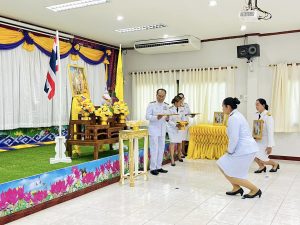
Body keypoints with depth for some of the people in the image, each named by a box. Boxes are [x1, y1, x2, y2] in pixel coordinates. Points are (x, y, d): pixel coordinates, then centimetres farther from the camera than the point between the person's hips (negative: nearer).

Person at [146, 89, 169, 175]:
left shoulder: (166, 105, 9)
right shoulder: (151, 105, -6)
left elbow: (167, 117, 12)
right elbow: (147, 116, -12)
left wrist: (167, 118, -11)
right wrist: (156, 117, -27)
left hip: (162, 130, 5)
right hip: (154, 130, -5)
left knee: (161, 149, 9)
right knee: (154, 149, -4)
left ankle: (159, 167, 19)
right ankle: (153, 168, 4)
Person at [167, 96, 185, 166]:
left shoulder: (182, 109, -2)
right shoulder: (170, 109, -17)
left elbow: (183, 118, 9)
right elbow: (169, 121, -14)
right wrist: (176, 125, -26)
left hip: (180, 128, 5)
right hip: (172, 128, -5)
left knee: (180, 142, 10)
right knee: (172, 142, -9)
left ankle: (179, 157, 33)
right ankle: (172, 160, -7)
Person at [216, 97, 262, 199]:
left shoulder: (233, 118, -17)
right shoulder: (237, 115, 15)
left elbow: (234, 138, -22)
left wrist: (230, 151, -7)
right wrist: (231, 150, 15)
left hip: (244, 149, -10)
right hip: (245, 148, 10)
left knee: (232, 175, -1)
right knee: (223, 165, 13)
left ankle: (255, 190, 8)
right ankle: (237, 188, 19)